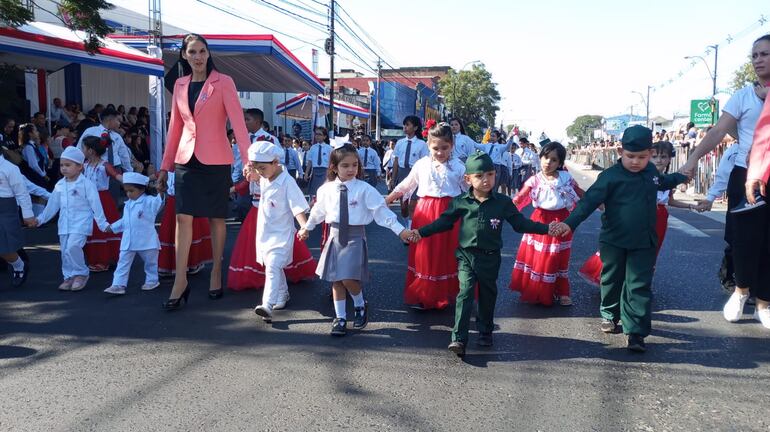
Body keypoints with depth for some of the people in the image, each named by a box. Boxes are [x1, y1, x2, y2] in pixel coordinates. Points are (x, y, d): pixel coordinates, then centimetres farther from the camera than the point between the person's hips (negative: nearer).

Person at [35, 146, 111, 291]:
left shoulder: (86, 184, -8)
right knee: (65, 251, 8)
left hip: (80, 223, -6)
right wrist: (40, 219, 20)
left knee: (73, 247, -20)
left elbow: (96, 206, -8)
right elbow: (52, 205, 19)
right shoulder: (59, 185, 10)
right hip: (64, 224, 6)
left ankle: (81, 274, -2)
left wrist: (103, 224, -8)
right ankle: (69, 276, 20)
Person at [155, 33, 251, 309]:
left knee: (216, 218, 6)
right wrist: (165, 166, 14)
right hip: (186, 159, 3)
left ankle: (216, 273, 20)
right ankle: (180, 280, 1)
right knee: (183, 217, -3)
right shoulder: (180, 85, 11)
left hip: (215, 160, -3)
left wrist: (247, 160, -21)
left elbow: (237, 122, -10)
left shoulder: (223, 82, -3)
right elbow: (175, 127, 14)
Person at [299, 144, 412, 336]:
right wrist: (307, 228, 28)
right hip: (336, 236, 4)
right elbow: (318, 211, 16)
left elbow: (381, 211, -12)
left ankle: (360, 305, 19)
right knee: (335, 279, 8)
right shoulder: (327, 189, 0)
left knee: (348, 278, -12)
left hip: (355, 237, -4)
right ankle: (340, 317, 23)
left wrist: (400, 230, -17)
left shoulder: (365, 189, -11)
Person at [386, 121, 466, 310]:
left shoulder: (458, 166, -1)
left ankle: (445, 296, 22)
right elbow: (405, 186, 13)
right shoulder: (421, 164, 3)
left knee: (446, 255, 7)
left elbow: (470, 190, 4)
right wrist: (386, 200, 14)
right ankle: (422, 296, 17)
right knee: (424, 255, 5)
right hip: (425, 213, 1)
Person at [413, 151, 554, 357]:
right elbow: (444, 221, 6)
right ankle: (459, 339, -9)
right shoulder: (460, 202, -3)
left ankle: (485, 333, 33)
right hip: (466, 255, -1)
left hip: (490, 257, 1)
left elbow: (520, 223, 5)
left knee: (487, 296, 14)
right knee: (465, 294, -9)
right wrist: (422, 232, 1)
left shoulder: (503, 202, -2)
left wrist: (546, 228, -2)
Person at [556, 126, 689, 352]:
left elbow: (662, 183, 31)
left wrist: (682, 176, 38)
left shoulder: (651, 171, 5)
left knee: (639, 287, -1)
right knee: (612, 281, 15)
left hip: (643, 243, 3)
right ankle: (609, 315, 38)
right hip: (614, 241, -3)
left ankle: (635, 332, 1)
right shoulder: (610, 176, -15)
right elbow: (589, 201, -22)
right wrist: (570, 223, -32)